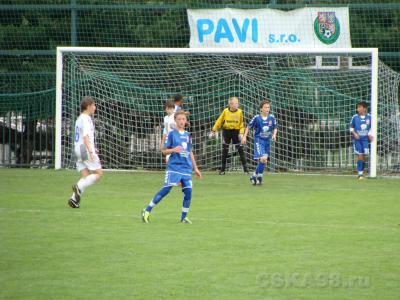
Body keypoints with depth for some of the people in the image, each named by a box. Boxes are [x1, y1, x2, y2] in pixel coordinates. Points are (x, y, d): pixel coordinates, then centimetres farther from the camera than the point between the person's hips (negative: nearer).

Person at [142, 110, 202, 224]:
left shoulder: (187, 135, 14)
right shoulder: (172, 134, -2)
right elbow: (164, 151, -1)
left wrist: (195, 168, 21)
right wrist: (173, 150, -21)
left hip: (186, 168, 5)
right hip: (174, 167, -5)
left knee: (188, 191, -2)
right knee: (166, 189, -14)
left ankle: (184, 217, 11)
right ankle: (147, 211, -7)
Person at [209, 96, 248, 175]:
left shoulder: (240, 112, -4)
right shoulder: (225, 111, -4)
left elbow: (241, 124, 2)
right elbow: (219, 121, 4)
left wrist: (241, 133, -9)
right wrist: (213, 131, 3)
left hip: (236, 131, -1)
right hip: (226, 131, 1)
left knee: (240, 149, -5)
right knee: (225, 151, 5)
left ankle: (245, 168, -1)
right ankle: (222, 169, 13)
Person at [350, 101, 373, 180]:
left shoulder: (369, 117, 1)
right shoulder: (355, 117, -3)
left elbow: (371, 127, 14)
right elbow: (351, 127, 5)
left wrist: (370, 135, -1)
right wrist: (354, 133, -12)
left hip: (365, 139, 2)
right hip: (357, 139, -2)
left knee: (363, 155, 4)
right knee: (360, 155, -8)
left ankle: (361, 171, 18)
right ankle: (360, 173, -4)